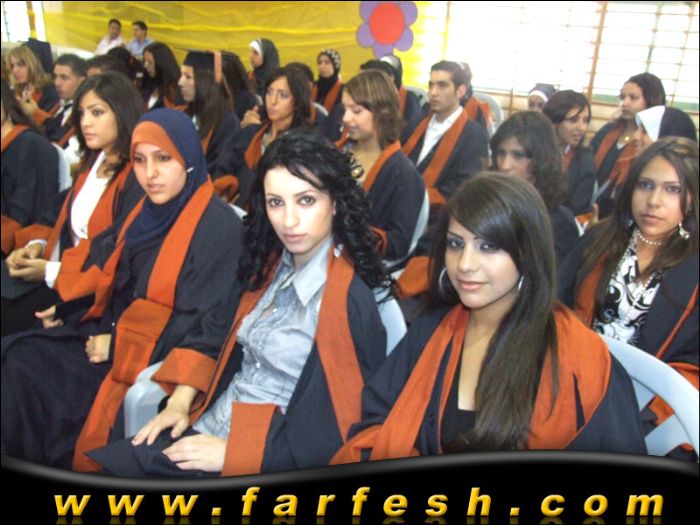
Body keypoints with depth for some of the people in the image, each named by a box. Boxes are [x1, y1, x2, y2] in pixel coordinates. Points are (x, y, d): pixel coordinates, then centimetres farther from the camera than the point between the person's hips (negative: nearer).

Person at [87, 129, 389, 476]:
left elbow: (333, 436, -16)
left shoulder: (350, 301, -18)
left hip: (264, 464, -6)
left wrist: (232, 452, -15)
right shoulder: (272, 265, 5)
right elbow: (225, 339, 15)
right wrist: (182, 402, 1)